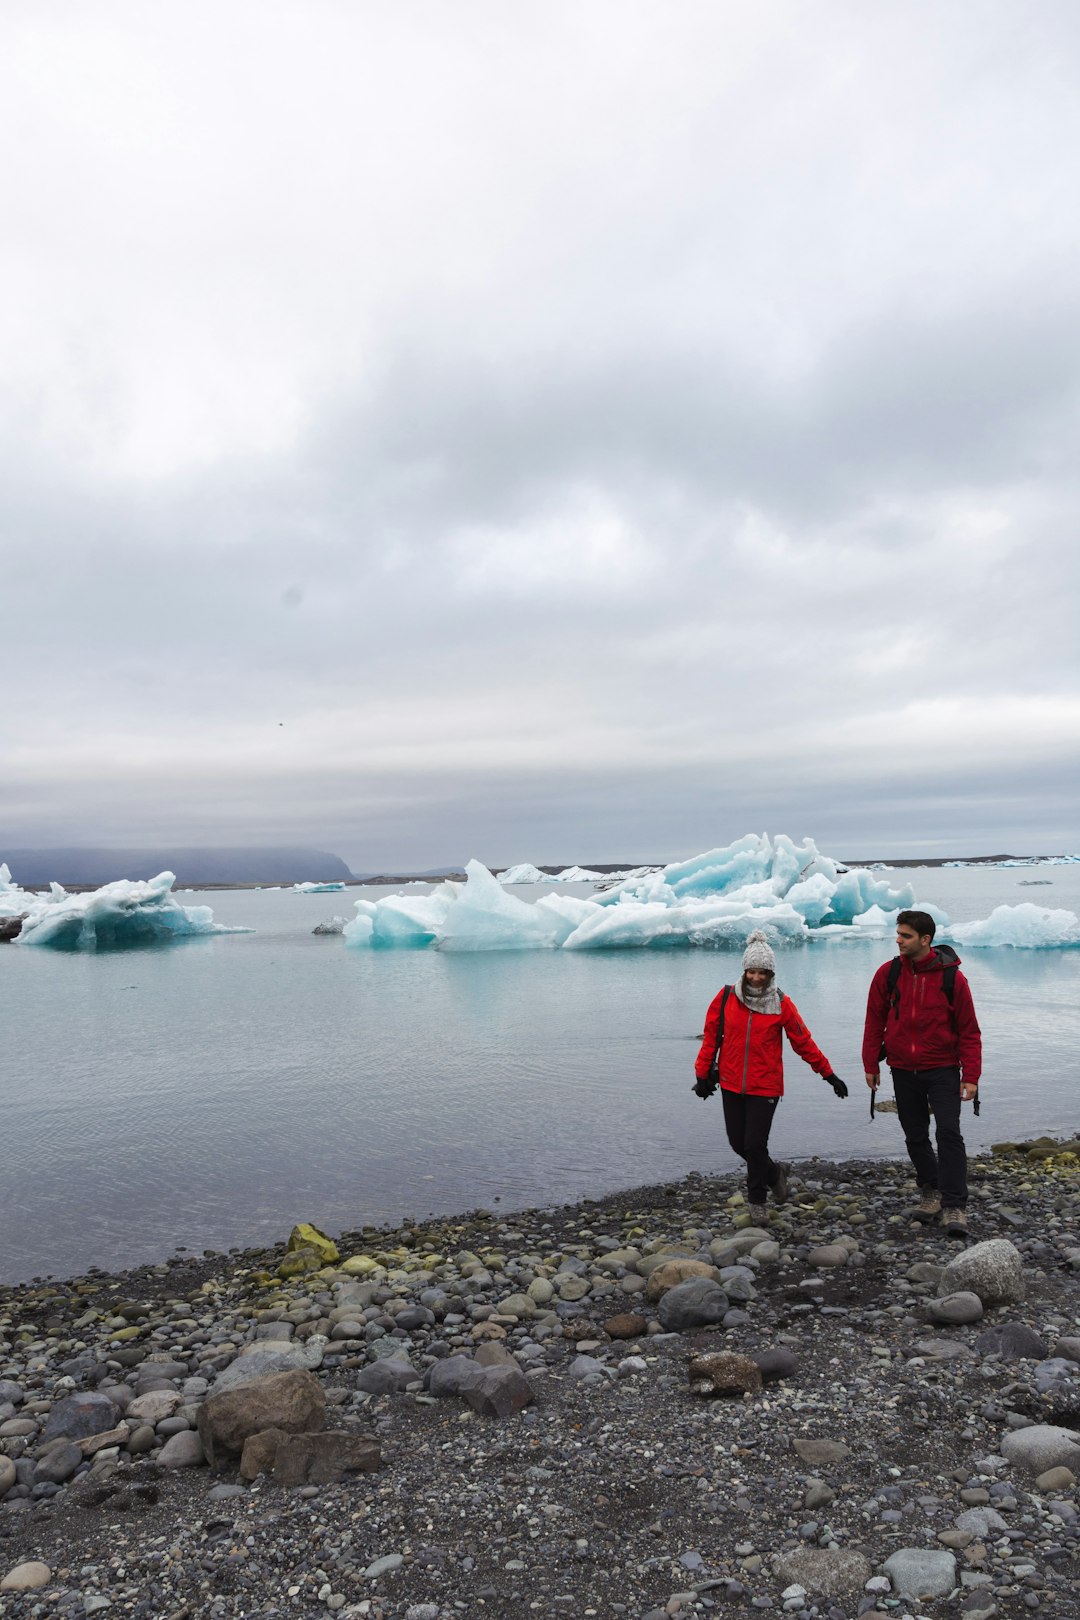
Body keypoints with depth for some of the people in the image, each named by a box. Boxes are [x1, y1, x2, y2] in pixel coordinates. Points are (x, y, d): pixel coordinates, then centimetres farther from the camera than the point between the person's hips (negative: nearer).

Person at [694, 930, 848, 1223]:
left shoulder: (781, 1004, -6)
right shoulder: (726, 997, -3)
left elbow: (803, 1042, 2)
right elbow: (711, 1036, 5)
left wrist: (829, 1074, 4)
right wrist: (703, 1074, 6)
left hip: (765, 1086, -2)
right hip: (731, 1084, 3)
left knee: (755, 1144, -5)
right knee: (738, 1143, 8)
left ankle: (757, 1200, 18)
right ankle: (774, 1172, 37)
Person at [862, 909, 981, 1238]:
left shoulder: (951, 977, -10)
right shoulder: (888, 973, -3)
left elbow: (969, 1031, -5)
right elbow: (875, 1021, 5)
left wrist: (971, 1075, -9)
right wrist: (871, 1065, 5)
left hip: (942, 1069, -3)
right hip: (903, 1070, 3)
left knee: (949, 1133, -10)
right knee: (915, 1137, 12)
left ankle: (954, 1207, -4)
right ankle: (931, 1191, 30)